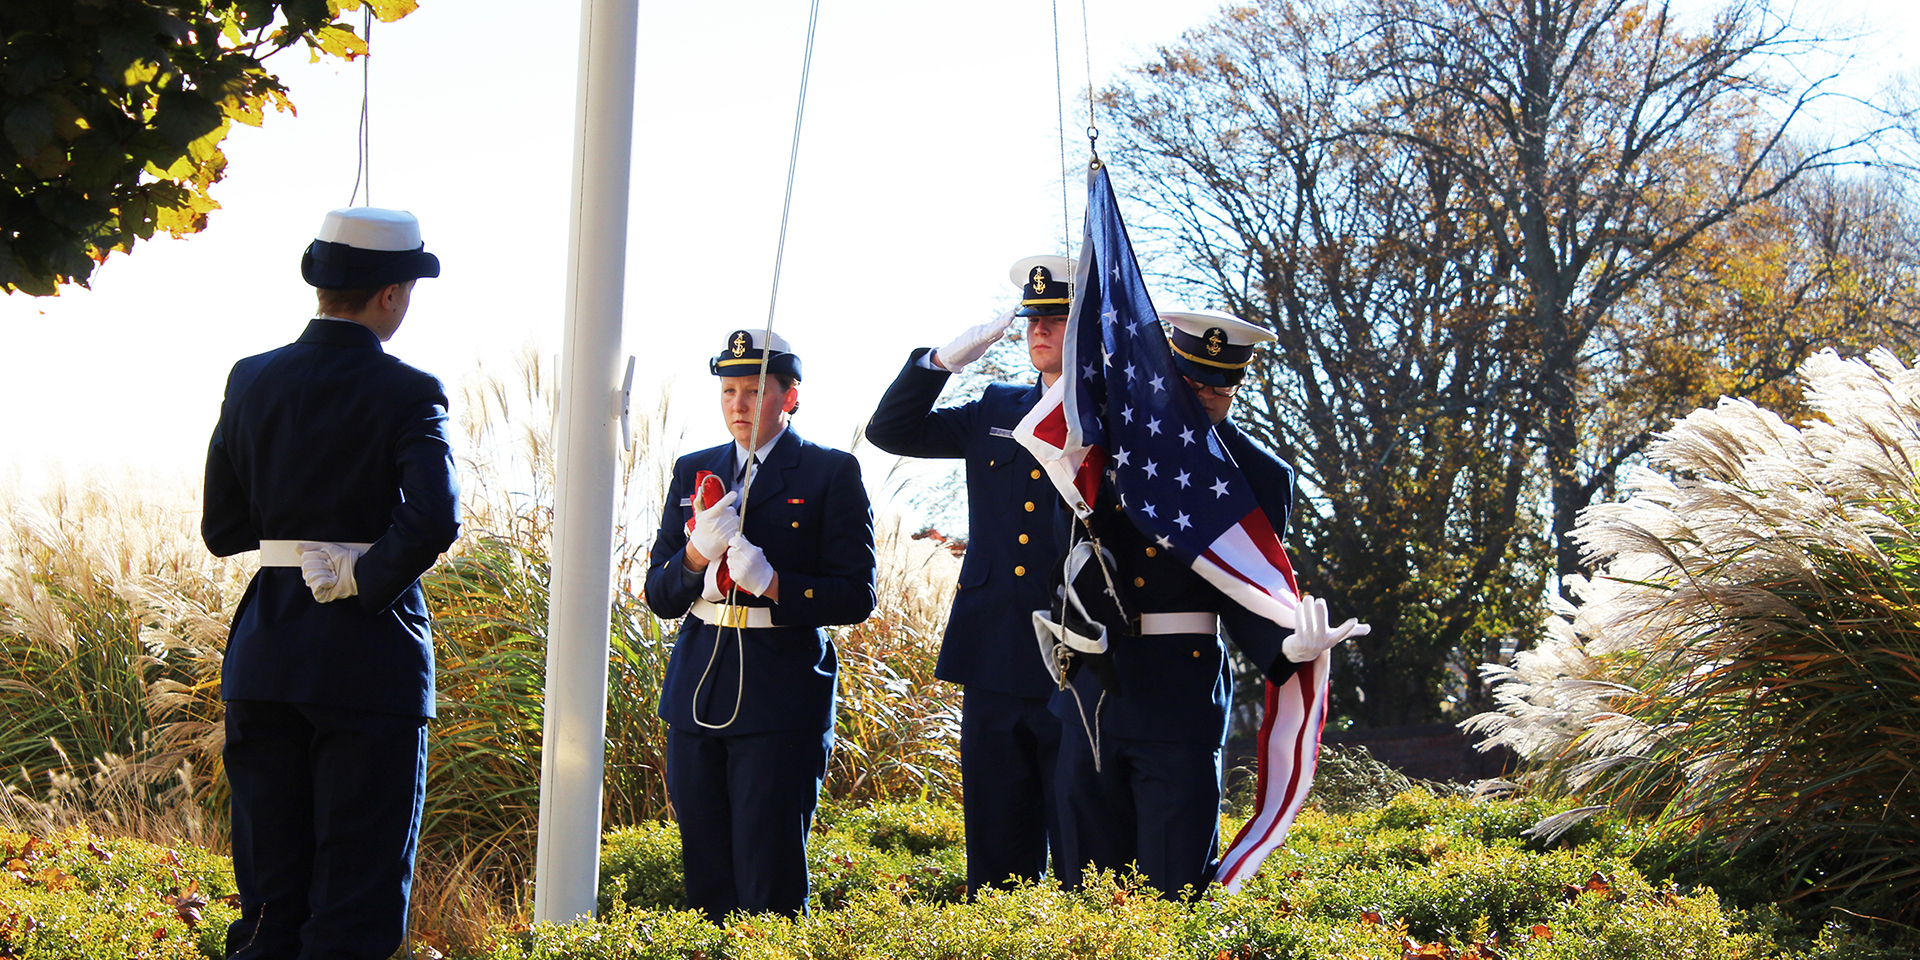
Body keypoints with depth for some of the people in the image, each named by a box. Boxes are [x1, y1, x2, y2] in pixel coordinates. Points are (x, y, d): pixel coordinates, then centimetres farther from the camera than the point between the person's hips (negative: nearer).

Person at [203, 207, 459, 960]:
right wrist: (369, 584, -10)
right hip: (369, 658, -5)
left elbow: (222, 529, 8)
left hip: (265, 653, 5)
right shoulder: (405, 396, -10)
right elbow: (434, 521, -25)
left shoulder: (251, 381, 4)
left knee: (269, 894, 13)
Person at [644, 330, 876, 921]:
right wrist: (696, 554, -10)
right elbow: (658, 596, 11)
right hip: (698, 695, 5)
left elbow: (855, 597, -4)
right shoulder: (693, 473, 14)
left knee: (769, 883, -6)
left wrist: (771, 583, -20)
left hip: (781, 698, -5)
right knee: (706, 882, 7)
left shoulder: (831, 474, 0)